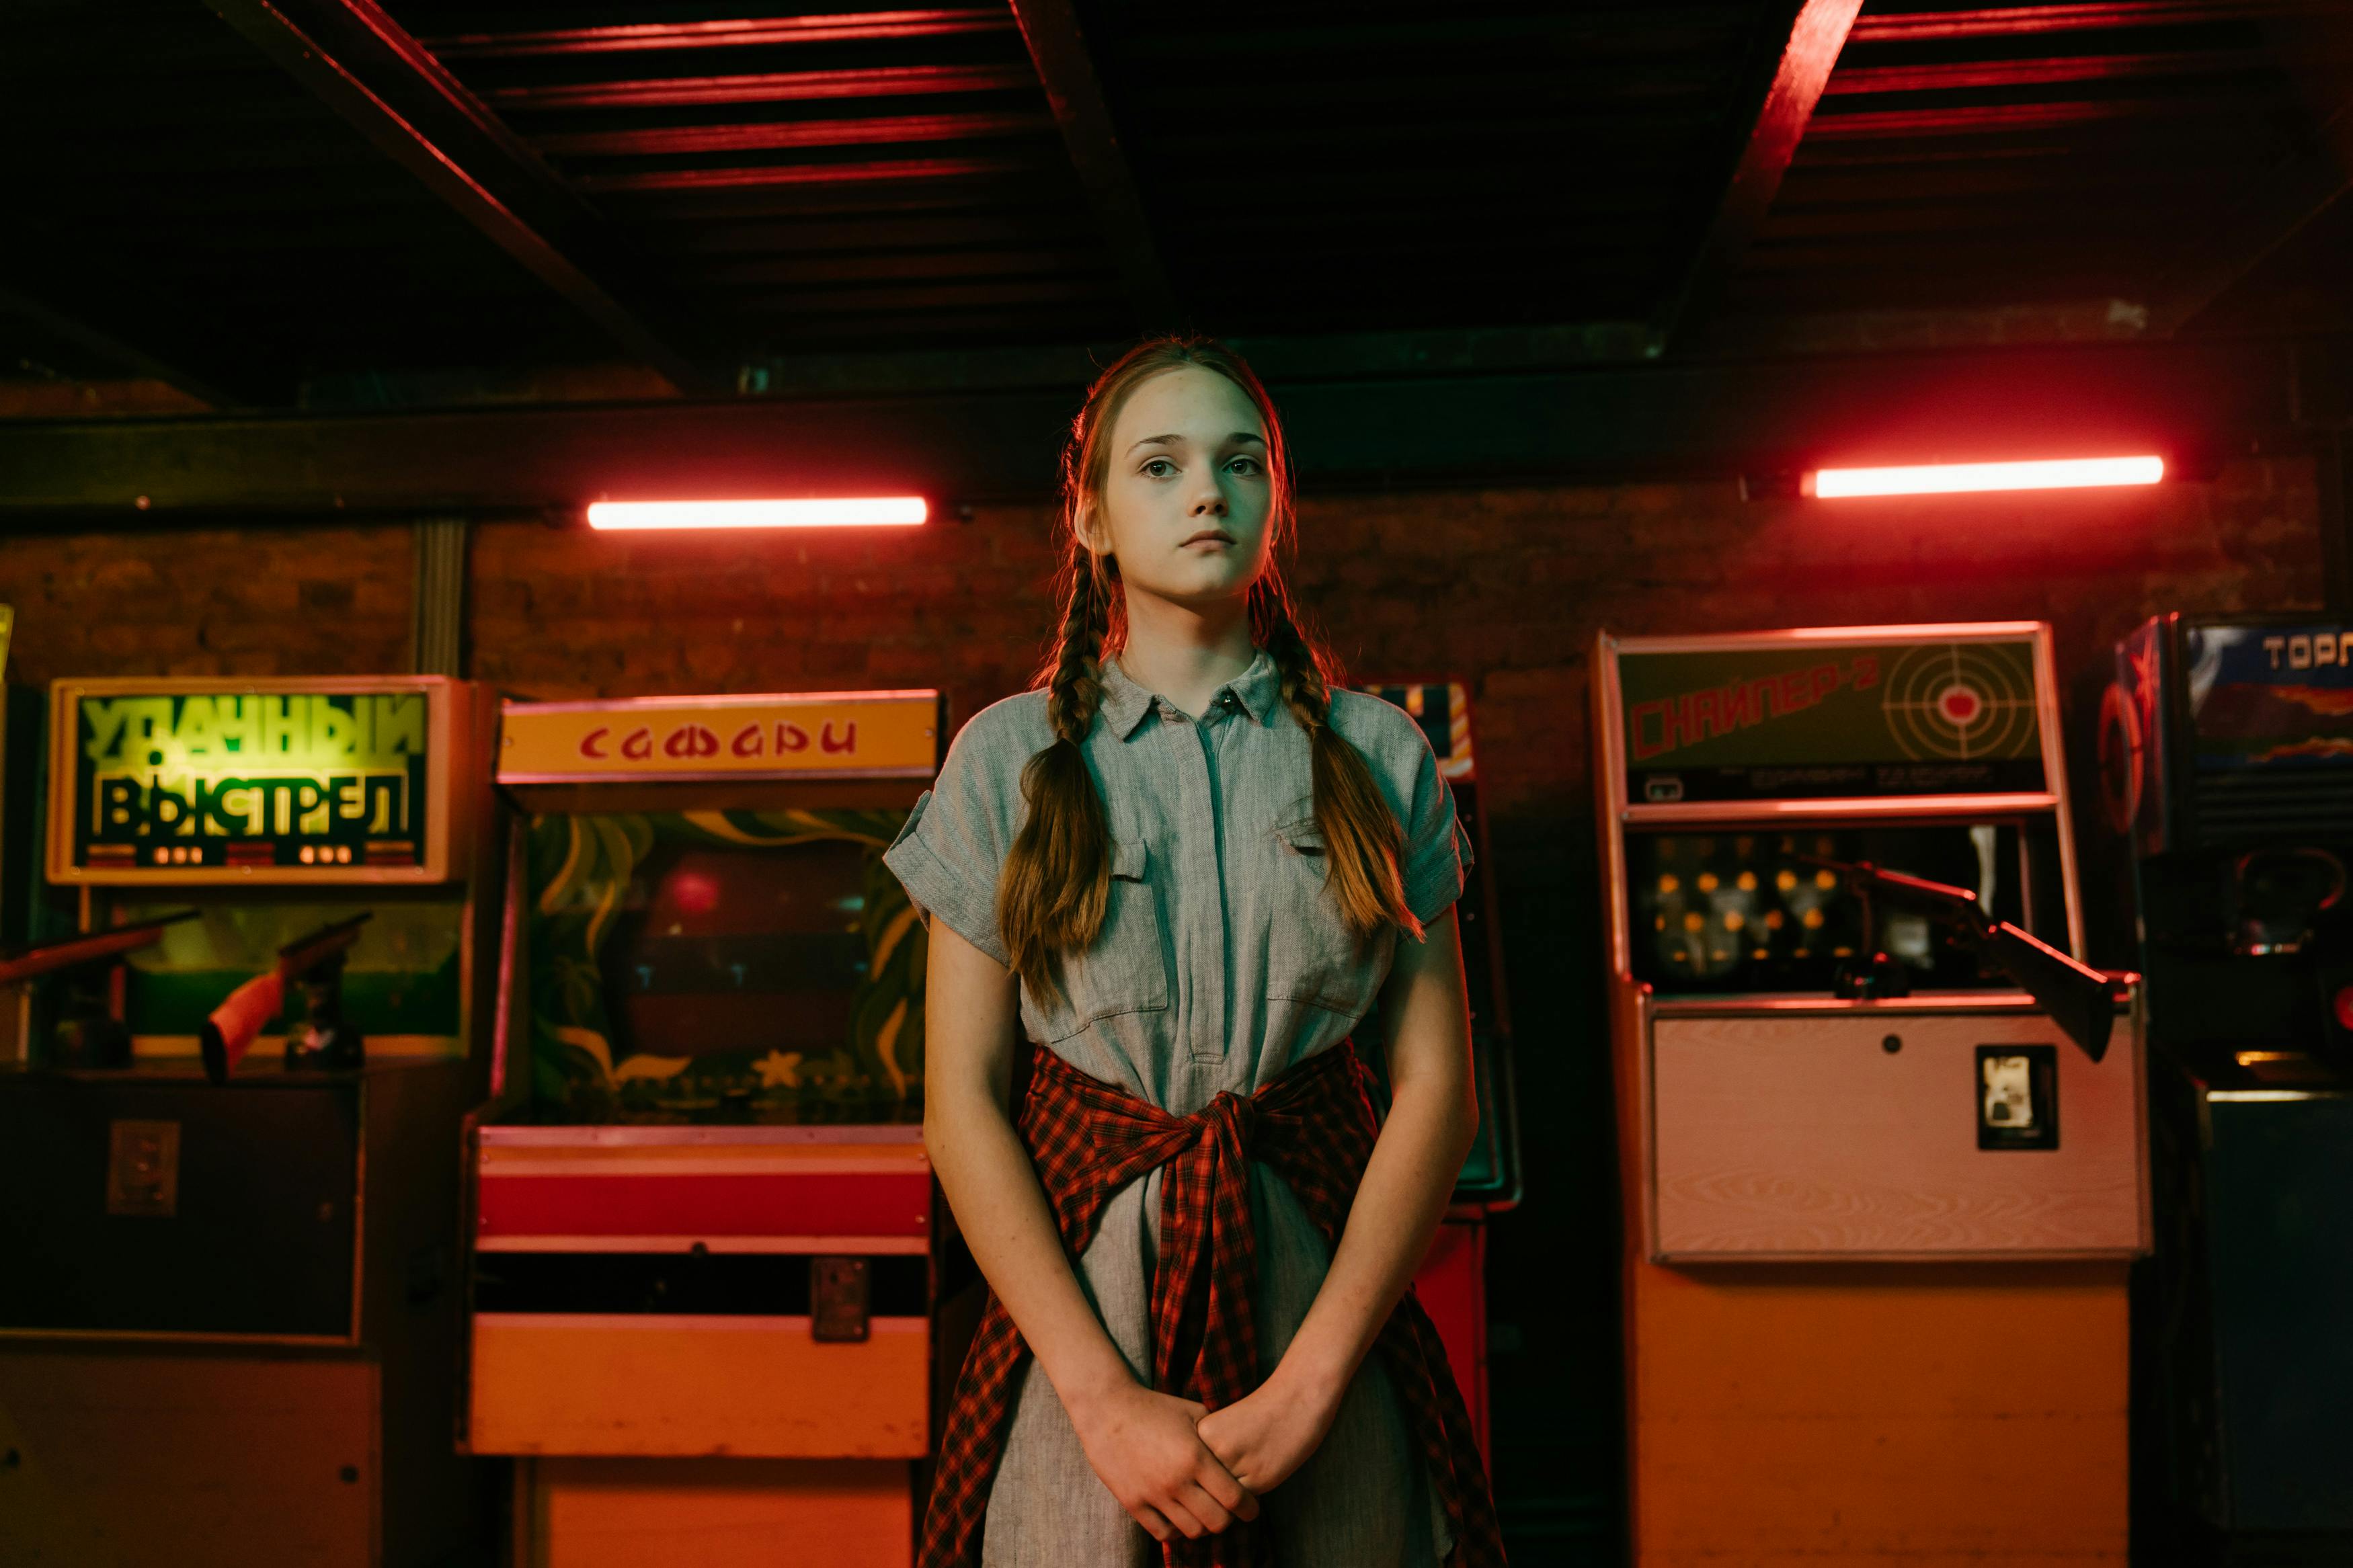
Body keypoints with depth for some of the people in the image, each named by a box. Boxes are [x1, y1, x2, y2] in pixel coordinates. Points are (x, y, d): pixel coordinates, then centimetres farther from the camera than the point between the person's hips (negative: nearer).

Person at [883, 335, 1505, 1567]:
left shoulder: (1381, 758, 3)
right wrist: (1107, 1396, -12)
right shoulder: (1008, 758, 0)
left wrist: (1309, 1385, -10)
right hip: (1076, 1290, -1)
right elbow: (960, 1101, -4)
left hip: (1328, 1291, 1)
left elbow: (1436, 1083, -1)